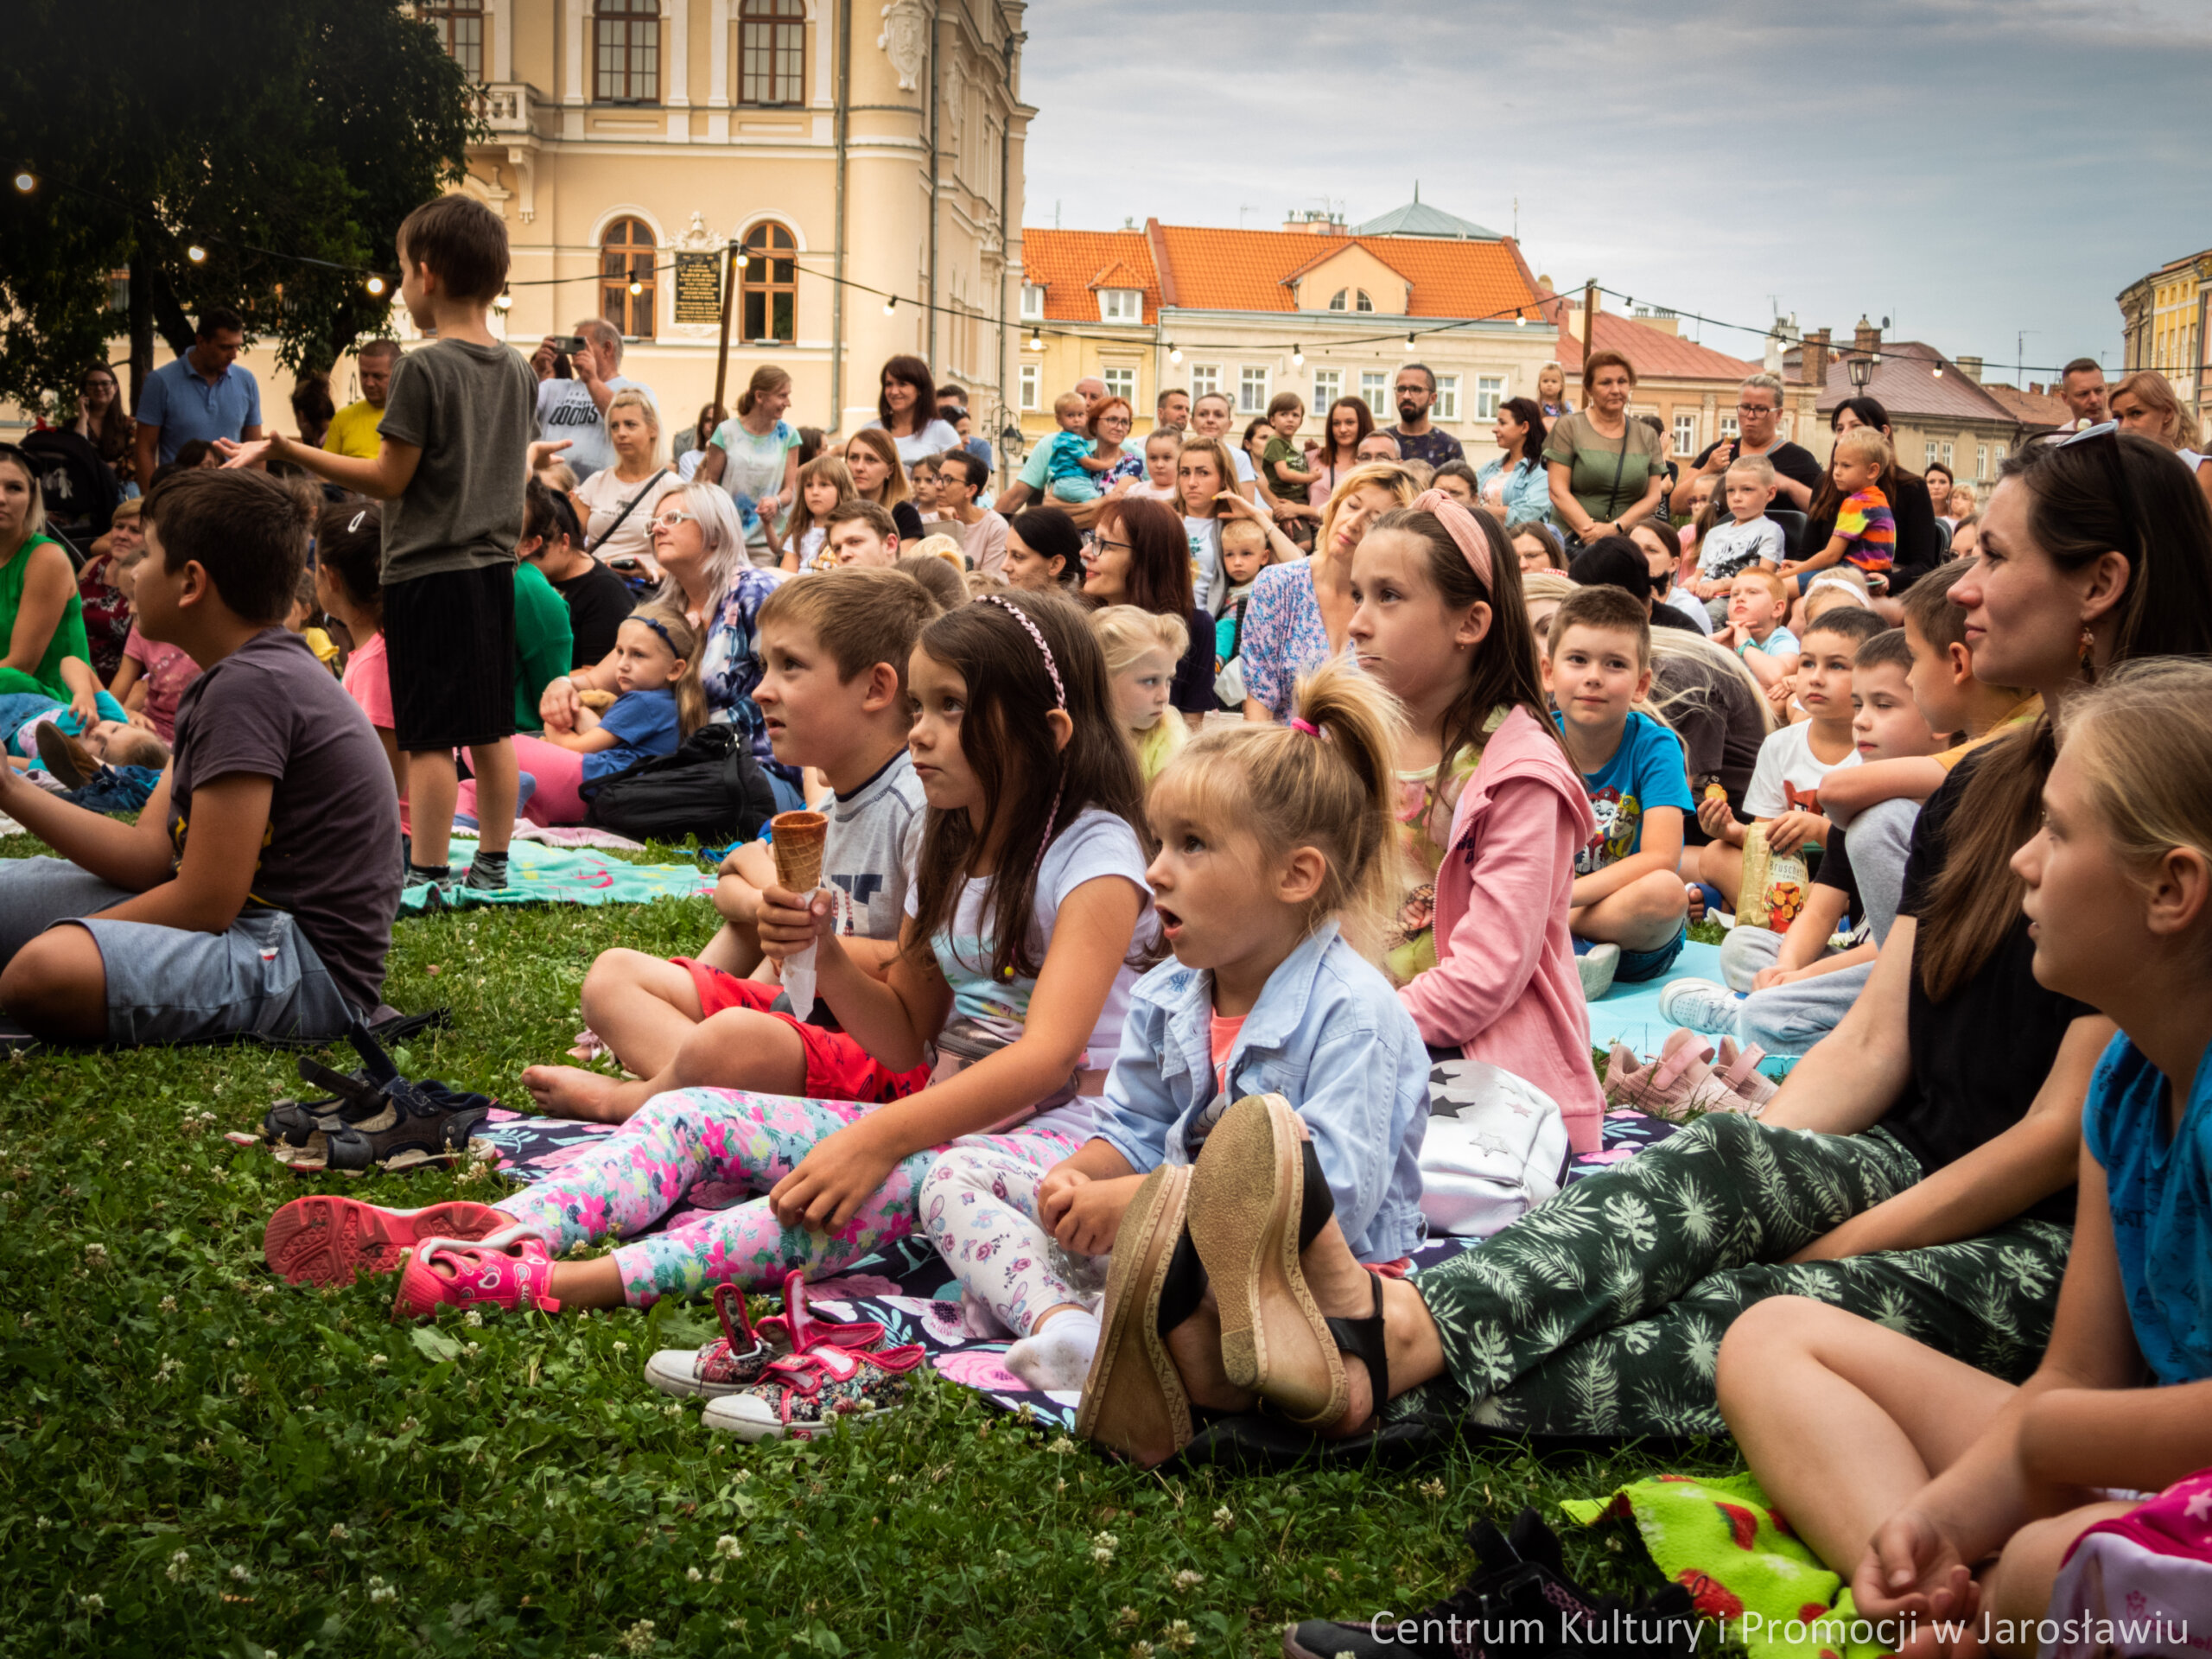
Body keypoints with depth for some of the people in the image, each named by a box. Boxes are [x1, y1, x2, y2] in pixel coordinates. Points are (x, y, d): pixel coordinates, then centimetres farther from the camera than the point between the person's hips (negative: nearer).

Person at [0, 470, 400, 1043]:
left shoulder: (250, 685, -19)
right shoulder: (226, 681, 15)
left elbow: (206, 902, -19)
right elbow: (148, 855, 10)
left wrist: (63, 945, -8)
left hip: (306, 961, -10)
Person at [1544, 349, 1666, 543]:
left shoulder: (1647, 436, 16)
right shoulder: (1568, 427, 6)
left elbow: (1653, 497, 9)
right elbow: (1558, 491, -1)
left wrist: (1615, 528, -8)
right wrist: (1589, 531, -14)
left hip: (1627, 542, 2)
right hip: (1572, 541, -2)